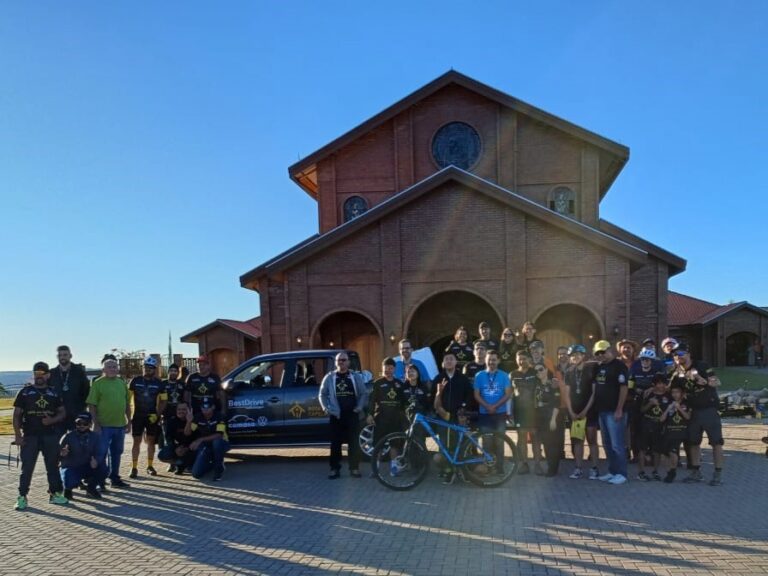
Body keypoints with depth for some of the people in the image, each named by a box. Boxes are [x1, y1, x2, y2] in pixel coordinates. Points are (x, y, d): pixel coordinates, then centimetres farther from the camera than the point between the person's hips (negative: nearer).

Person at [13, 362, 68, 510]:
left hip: (51, 436, 2)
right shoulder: (25, 392, 3)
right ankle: (22, 497, 4)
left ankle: (55, 493, 18)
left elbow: (62, 413, 11)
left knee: (53, 466, 8)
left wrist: (52, 420, -10)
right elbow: (16, 415, 2)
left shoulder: (54, 393, 10)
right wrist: (17, 435, -7)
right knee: (27, 467, -3)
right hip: (30, 436, -2)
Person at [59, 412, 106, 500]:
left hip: (87, 467, 3)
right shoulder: (68, 436, -12)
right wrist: (62, 454, -39)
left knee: (102, 469, -25)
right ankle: (67, 488, 8)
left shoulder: (94, 436, -3)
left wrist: (95, 461, -26)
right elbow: (58, 452, -14)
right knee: (70, 482, -35)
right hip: (70, 468, -3)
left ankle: (90, 488, 6)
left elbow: (96, 454, -2)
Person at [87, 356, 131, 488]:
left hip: (120, 424, 6)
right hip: (104, 425, -5)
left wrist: (129, 421, 13)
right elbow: (91, 405, -9)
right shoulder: (98, 383, -6)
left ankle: (115, 478, 24)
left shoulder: (122, 383, 10)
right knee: (101, 453, 0)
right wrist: (96, 424, -13)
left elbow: (127, 404, 16)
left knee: (117, 453, 14)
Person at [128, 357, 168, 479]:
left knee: (151, 441, 8)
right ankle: (134, 468, 3)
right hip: (138, 416, -1)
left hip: (152, 417, 1)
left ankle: (150, 466, 18)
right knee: (136, 441, -1)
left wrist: (157, 414, -10)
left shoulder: (159, 383, 0)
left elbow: (163, 400, 2)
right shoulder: (135, 381, -1)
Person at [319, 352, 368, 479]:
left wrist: (360, 407, -7)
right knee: (335, 442, 1)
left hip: (352, 414, 0)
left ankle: (354, 468, 10)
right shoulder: (329, 377, 7)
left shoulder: (355, 377, 7)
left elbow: (364, 394, 7)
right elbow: (322, 394, 9)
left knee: (353, 442, 2)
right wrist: (326, 408, -5)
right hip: (336, 415, 0)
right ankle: (335, 469, 7)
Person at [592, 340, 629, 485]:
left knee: (617, 444, -6)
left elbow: (623, 388, -14)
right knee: (607, 444, 12)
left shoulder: (619, 366, -8)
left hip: (614, 411, -8)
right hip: (602, 410, 8)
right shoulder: (599, 368, 15)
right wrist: (595, 406, 13)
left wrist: (619, 409, -18)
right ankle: (612, 472, 19)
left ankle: (621, 473, 1)